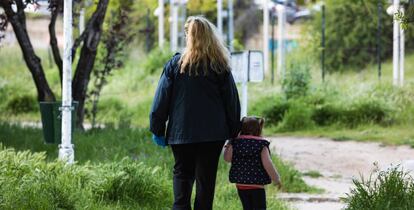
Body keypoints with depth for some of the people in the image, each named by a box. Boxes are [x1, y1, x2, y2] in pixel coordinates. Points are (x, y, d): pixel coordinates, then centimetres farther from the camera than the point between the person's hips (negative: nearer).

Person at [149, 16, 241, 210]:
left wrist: (157, 129, 6)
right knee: (206, 179, 6)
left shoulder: (175, 64, -3)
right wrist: (233, 133, 12)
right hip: (213, 134, 0)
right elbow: (232, 101, 4)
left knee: (182, 174, 11)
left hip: (181, 133, 0)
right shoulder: (221, 67, 0)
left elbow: (161, 99, -1)